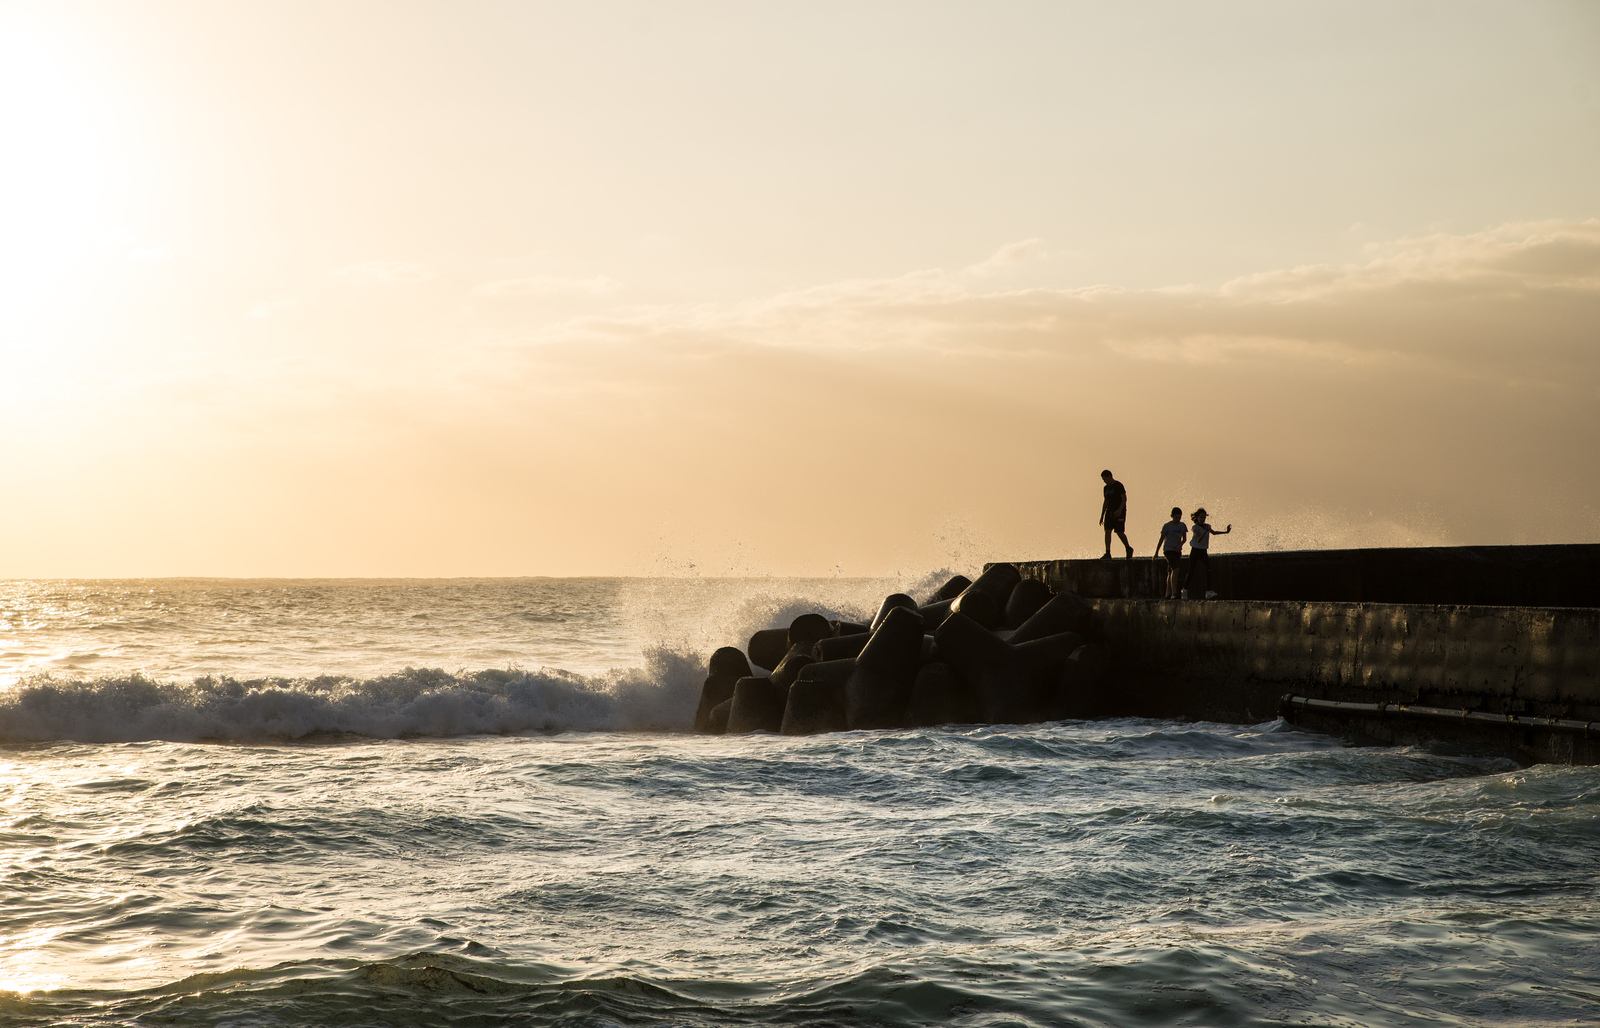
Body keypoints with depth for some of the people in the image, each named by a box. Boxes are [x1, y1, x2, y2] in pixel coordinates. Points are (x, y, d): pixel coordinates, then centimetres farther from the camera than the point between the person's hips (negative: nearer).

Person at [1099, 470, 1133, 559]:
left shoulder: (1118, 485, -8)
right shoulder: (1106, 488, 15)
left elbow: (1124, 499, -13)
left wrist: (1119, 510, -24)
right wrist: (1102, 516, 17)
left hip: (1119, 512, -7)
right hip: (1110, 512, 7)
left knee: (1119, 532, -8)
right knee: (1107, 531, -4)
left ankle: (1129, 549, 14)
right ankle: (1108, 554, -6)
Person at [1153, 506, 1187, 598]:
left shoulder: (1182, 526, 9)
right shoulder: (1167, 526, -5)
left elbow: (1184, 538, 7)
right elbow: (1161, 539, -1)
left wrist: (1180, 544, -16)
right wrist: (1156, 552, -1)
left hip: (1177, 550, 5)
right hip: (1168, 550, -5)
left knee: (1170, 572, 9)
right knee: (1175, 570, -18)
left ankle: (1168, 594, 13)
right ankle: (1174, 593, -21)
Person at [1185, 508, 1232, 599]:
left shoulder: (1207, 527, 8)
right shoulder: (1195, 528, -11)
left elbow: (1214, 532, 27)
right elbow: (1199, 540, -22)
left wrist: (1226, 532, 26)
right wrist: (1205, 531, -32)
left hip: (1203, 551, 5)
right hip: (1195, 551, -5)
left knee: (1208, 570, -9)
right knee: (1191, 571, -4)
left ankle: (1208, 592, -11)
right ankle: (1185, 590, 10)